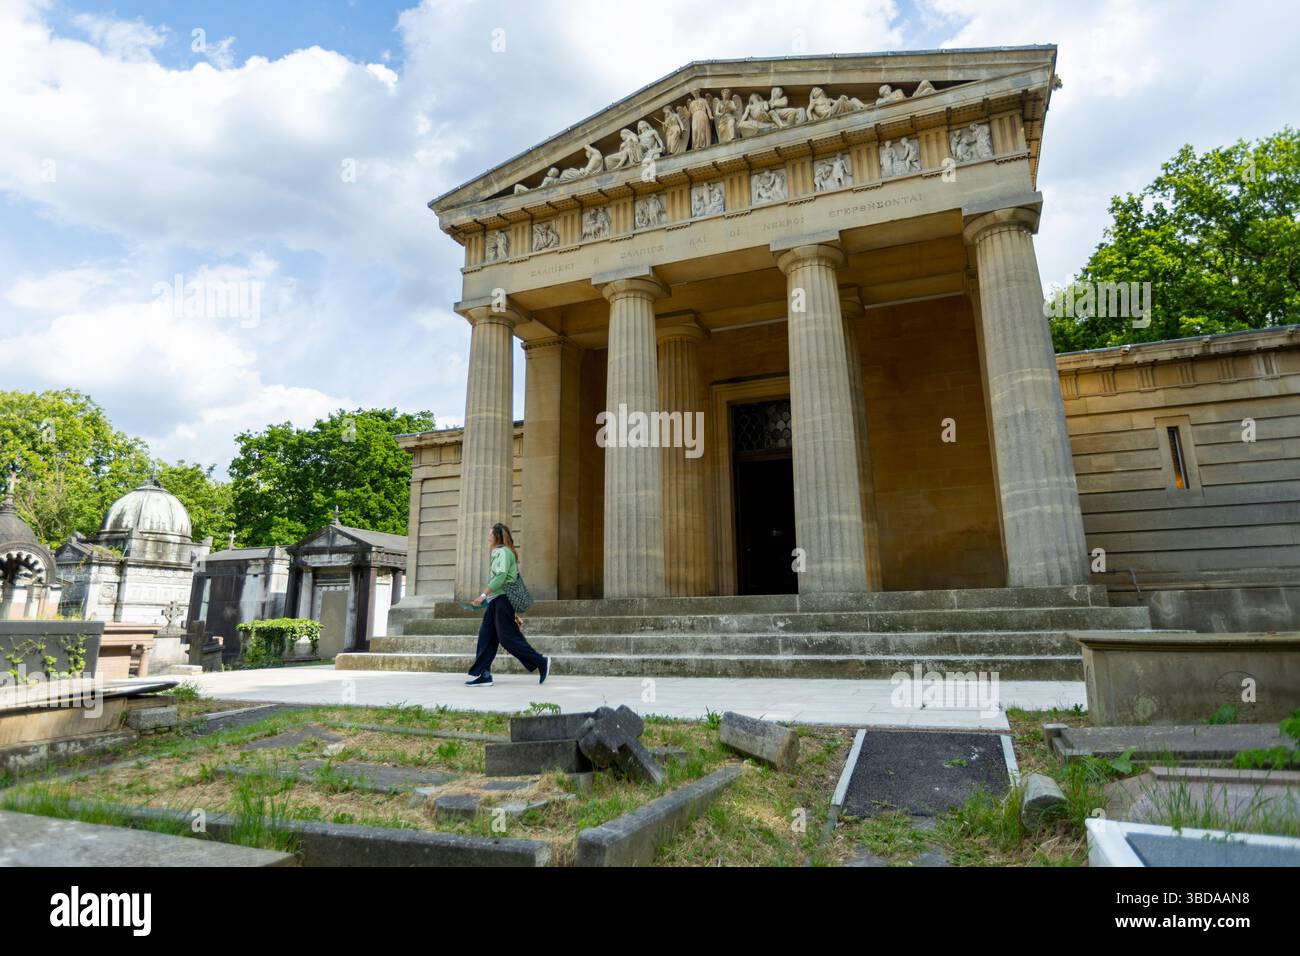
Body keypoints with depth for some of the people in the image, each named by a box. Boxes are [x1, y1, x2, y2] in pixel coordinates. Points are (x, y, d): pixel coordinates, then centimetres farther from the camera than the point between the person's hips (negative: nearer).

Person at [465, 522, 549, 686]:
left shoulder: (503, 552, -8)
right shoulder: (498, 553, 21)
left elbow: (501, 576, -20)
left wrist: (483, 594, -23)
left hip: (502, 599, -10)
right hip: (495, 601, 10)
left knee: (507, 637, -8)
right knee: (486, 636, 5)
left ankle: (540, 661, -1)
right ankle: (483, 674, 5)